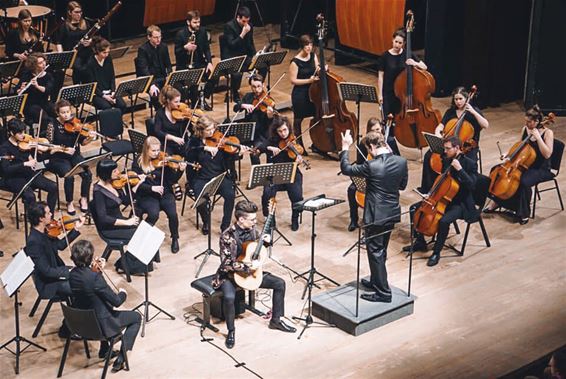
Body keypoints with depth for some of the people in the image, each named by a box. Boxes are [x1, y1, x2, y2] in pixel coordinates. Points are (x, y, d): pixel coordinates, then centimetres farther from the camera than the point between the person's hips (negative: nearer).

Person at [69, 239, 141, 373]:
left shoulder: (73, 274, -8)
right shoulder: (94, 277, -31)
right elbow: (117, 301, -22)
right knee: (136, 317, 14)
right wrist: (123, 293, -1)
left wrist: (98, 270, 3)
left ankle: (104, 350, 41)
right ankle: (121, 357, 8)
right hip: (100, 325, -7)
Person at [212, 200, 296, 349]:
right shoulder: (227, 236, -25)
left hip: (250, 270, 7)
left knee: (280, 283, -2)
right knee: (229, 297, -36)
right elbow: (227, 264, -25)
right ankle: (231, 331, -12)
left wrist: (265, 241, -8)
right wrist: (248, 267, -32)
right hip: (230, 275, -7)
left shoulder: (251, 229, -5)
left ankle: (276, 320, 14)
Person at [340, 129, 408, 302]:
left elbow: (346, 169, -8)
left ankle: (383, 292, 8)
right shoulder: (401, 161, -6)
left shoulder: (371, 166, -22)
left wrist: (345, 148, 0)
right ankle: (376, 281, 37)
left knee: (375, 252, 4)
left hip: (376, 216, -7)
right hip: (392, 214, 7)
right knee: (381, 250, 22)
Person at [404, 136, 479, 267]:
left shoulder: (470, 164, -16)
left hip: (460, 203, -8)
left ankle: (436, 253, -14)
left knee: (444, 220, -34)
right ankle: (420, 242, 13)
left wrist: (459, 169, -33)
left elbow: (471, 186, -28)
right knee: (414, 208, 0)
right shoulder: (446, 160, 5)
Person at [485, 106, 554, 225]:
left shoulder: (547, 133, -15)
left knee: (524, 182, -35)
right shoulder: (525, 129, 2)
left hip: (541, 169, -7)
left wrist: (537, 137, -29)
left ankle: (524, 213, -16)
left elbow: (547, 154, -25)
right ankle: (496, 201, 10)